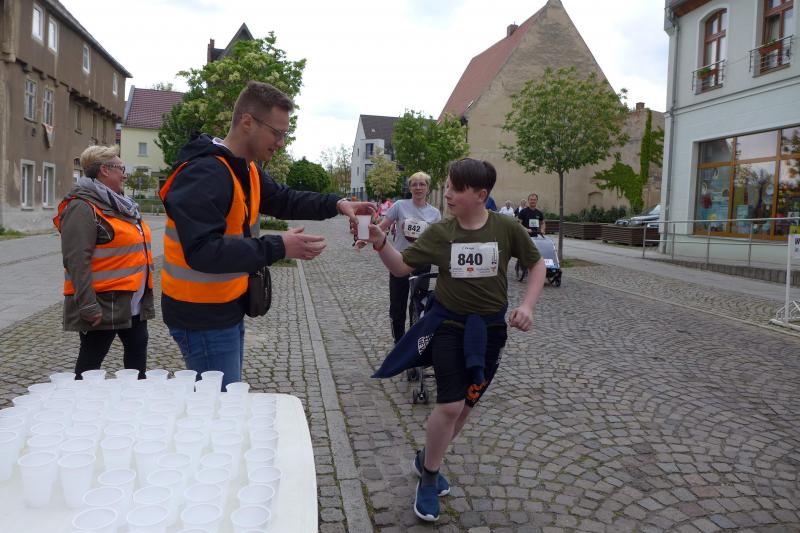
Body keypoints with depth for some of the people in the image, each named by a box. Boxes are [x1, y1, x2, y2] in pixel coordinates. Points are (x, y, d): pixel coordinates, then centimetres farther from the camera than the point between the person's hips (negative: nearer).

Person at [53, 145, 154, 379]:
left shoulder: (118, 204, 16)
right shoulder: (82, 208, -14)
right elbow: (76, 261, -21)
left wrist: (145, 296, 23)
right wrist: (88, 306, -24)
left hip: (133, 301, 9)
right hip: (103, 303, -9)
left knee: (137, 347, 15)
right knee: (91, 359, 4)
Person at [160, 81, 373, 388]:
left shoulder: (247, 170, 8)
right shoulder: (204, 175, -23)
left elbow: (285, 200, 20)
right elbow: (202, 251, -31)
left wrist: (336, 204, 5)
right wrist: (278, 248, -30)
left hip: (229, 310, 10)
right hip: (203, 319, -9)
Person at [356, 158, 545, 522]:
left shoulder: (506, 229, -9)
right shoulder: (439, 232, -7)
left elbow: (536, 264, 3)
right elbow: (402, 267, -6)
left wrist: (527, 305, -9)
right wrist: (380, 243, -25)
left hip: (490, 328, 2)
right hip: (449, 325, -2)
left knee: (465, 406, 13)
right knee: (450, 406, -10)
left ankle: (426, 459, 38)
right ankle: (428, 479, 15)